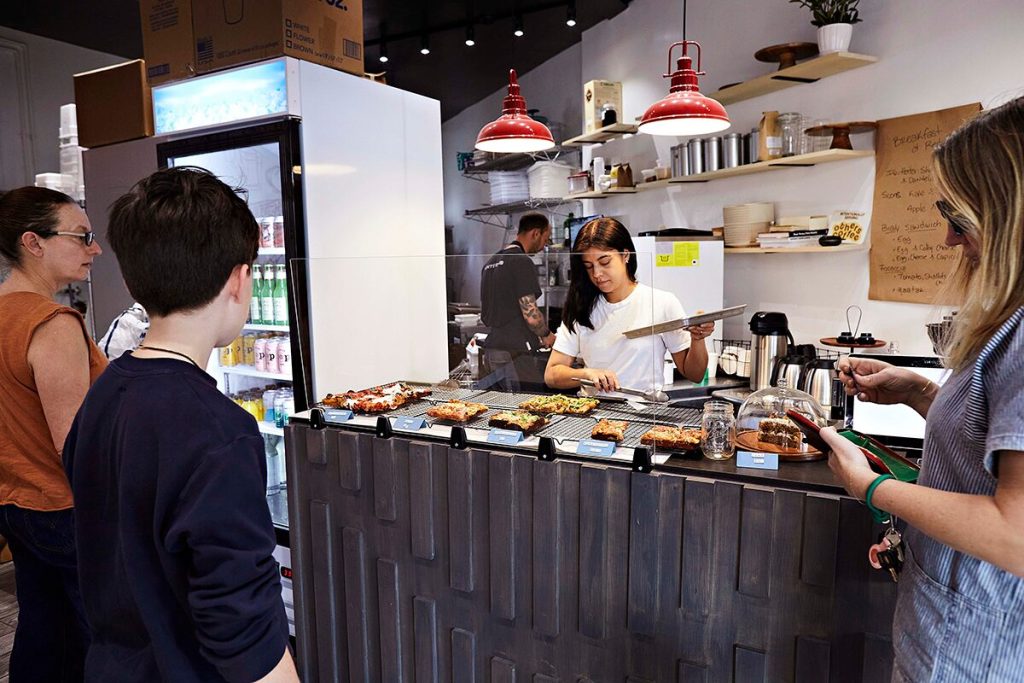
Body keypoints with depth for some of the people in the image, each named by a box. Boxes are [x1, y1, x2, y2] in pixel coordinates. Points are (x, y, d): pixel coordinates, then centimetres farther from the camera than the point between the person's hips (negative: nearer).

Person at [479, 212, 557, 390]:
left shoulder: (491, 262, 17)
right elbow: (530, 314, -16)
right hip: (514, 353, -9)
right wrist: (547, 335, 1)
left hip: (492, 349, 9)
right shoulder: (522, 262, -11)